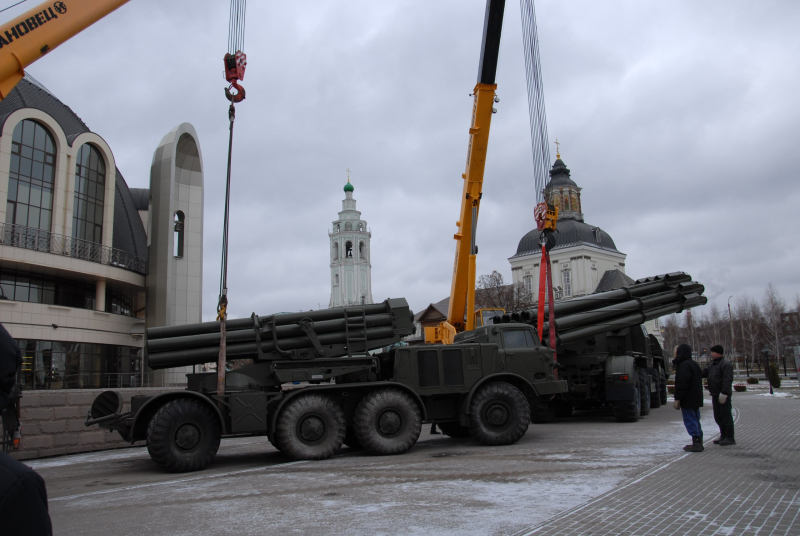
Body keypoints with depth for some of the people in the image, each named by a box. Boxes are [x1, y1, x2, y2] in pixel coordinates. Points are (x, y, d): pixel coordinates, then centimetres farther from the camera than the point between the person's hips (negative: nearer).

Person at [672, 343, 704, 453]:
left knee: (690, 421, -7)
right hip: (696, 399, 10)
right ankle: (699, 442, 20)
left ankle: (696, 444, -7)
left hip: (688, 400, -10)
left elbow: (682, 384, -22)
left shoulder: (683, 365, -17)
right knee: (695, 420, 15)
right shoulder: (694, 364, 16)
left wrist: (677, 399, -19)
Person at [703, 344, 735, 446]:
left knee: (725, 416, -4)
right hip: (715, 395, 10)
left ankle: (729, 438, 2)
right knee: (718, 416, 15)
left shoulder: (725, 364, -15)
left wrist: (724, 393, -26)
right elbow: (705, 372, 20)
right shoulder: (713, 364, 15)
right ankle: (723, 436, 24)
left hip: (723, 395, -10)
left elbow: (727, 380, -22)